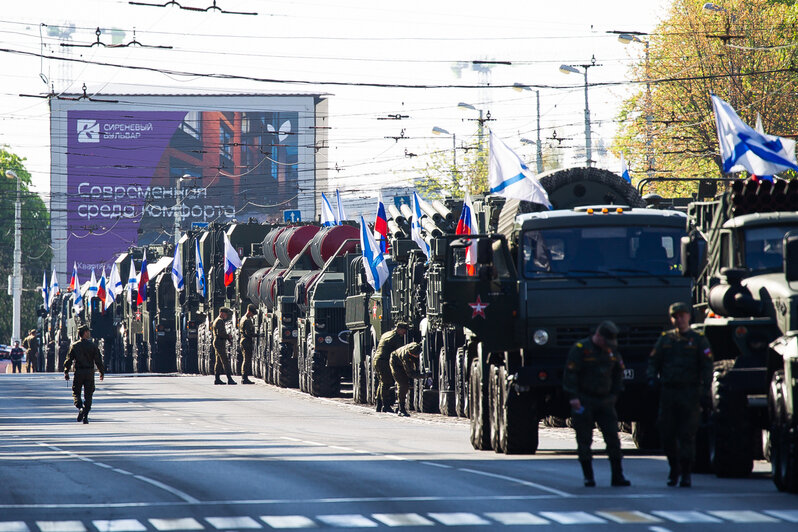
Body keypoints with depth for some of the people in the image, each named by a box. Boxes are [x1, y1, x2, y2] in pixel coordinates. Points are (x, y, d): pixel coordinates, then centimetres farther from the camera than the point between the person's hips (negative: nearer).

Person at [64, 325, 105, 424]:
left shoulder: (74, 345, 0)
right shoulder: (92, 345, -2)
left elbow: (69, 359, -2)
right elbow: (98, 360, -2)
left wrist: (66, 372, 5)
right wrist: (102, 372, 8)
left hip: (78, 372, 0)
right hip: (90, 372, 0)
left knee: (76, 392, 9)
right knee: (88, 394, 7)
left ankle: (80, 407, -19)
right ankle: (85, 416, 2)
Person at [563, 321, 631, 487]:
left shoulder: (611, 350, 9)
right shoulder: (580, 349, -8)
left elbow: (618, 372, 22)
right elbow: (570, 374, -12)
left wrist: (614, 394, 15)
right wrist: (573, 397, -17)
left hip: (605, 400, 5)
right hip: (584, 401, -5)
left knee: (613, 439, -2)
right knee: (584, 441, -1)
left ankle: (617, 477, 1)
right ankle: (588, 477, 6)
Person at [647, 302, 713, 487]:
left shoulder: (698, 340, 7)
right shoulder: (665, 339, 15)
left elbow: (706, 368, 2)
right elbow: (653, 361, 15)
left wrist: (705, 392, -8)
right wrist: (652, 377, -6)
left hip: (690, 393, -3)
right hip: (668, 391, 3)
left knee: (687, 435, -6)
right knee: (667, 434, 3)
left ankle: (686, 473, -1)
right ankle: (674, 469, 21)